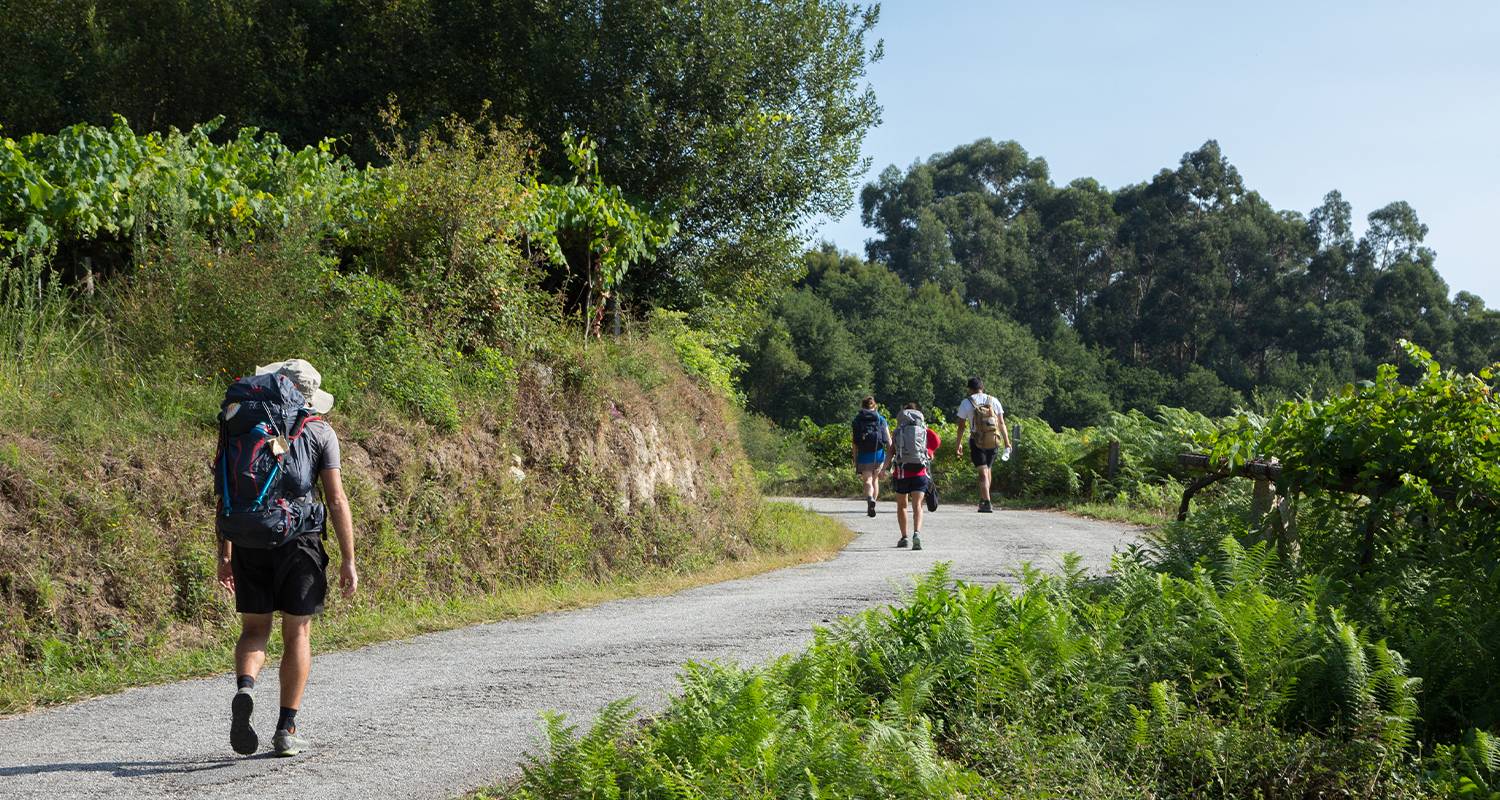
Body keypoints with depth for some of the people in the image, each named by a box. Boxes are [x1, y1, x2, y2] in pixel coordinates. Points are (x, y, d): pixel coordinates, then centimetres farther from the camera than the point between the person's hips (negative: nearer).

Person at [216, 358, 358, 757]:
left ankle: (244, 691, -17)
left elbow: (227, 492, 3)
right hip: (298, 541, -2)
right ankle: (286, 730, 6)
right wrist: (348, 560, -2)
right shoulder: (320, 432, 1)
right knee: (297, 634, 8)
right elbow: (336, 499, -4)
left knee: (254, 629, 13)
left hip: (250, 540, 2)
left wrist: (224, 553, 7)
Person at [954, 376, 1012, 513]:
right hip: (994, 440, 3)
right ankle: (983, 499, 27)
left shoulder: (966, 403, 0)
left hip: (977, 441, -3)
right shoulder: (993, 401, 7)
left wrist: (958, 443, 10)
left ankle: (987, 503, -16)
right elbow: (1002, 423, 3)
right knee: (987, 469, 19)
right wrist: (1007, 442, 4)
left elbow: (961, 425, 0)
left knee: (982, 471, -4)